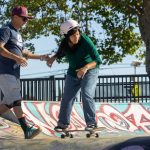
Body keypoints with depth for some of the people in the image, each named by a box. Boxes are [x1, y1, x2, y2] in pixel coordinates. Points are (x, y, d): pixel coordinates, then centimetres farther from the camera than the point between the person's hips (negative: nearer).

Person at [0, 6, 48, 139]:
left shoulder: (17, 34, 23)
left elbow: (24, 53, 27)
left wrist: (40, 57, 18)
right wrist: (16, 58, -28)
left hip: (14, 73, 9)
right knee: (15, 100, -14)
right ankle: (26, 130, -20)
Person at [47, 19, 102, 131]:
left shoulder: (85, 41, -24)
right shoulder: (64, 44, -10)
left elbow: (98, 60, -23)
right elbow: (60, 54, 13)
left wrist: (86, 67, -40)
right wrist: (53, 58, -9)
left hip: (89, 71, -5)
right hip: (73, 73, 5)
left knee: (87, 95, -21)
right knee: (67, 97, 2)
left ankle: (92, 123, -13)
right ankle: (63, 123, 13)